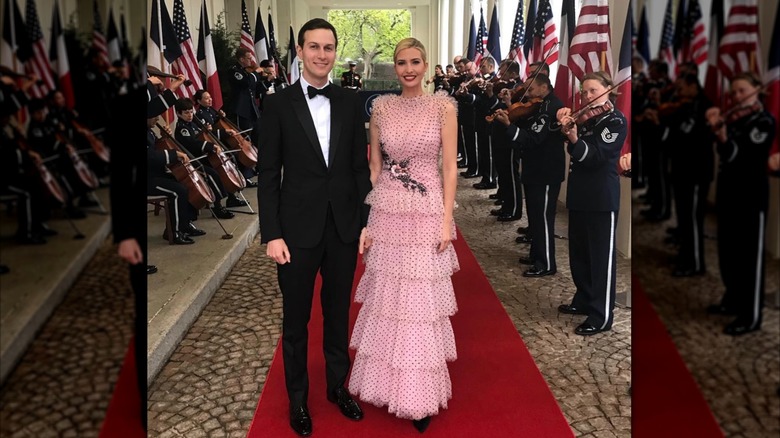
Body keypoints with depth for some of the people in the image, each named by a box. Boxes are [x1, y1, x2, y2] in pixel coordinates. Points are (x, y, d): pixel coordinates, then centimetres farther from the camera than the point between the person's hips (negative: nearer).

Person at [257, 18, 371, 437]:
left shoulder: (351, 102, 3)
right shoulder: (278, 104, -4)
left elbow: (360, 167, 6)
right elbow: (268, 175, -5)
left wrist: (366, 221, 2)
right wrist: (271, 234, -10)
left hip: (344, 228, 2)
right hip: (298, 229, -2)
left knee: (338, 313, 16)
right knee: (296, 320, 12)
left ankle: (337, 386, 36)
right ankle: (298, 397, 31)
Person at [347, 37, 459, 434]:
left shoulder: (443, 106, -1)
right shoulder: (381, 107, 5)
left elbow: (450, 167, -2)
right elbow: (374, 168, 7)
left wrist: (447, 221, -8)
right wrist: (363, 220, 3)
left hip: (427, 214, -2)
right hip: (386, 213, 2)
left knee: (421, 302, 5)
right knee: (387, 298, 10)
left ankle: (420, 394, 21)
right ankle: (386, 380, 30)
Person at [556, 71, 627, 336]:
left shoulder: (615, 121, -10)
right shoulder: (587, 119, 14)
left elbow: (596, 157, -21)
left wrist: (574, 140, -36)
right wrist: (566, 124, -8)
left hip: (602, 198, -8)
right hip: (580, 195, 8)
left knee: (601, 256, -4)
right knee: (579, 253, 17)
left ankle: (602, 316, 2)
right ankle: (584, 300, 32)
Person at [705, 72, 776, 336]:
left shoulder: (764, 122, -11)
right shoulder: (736, 119, 10)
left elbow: (740, 156, -22)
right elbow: (725, 154, 3)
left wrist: (721, 133, -33)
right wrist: (715, 124, -7)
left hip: (751, 195, -8)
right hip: (729, 190, 8)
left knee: (749, 255, -2)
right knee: (728, 251, 16)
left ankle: (751, 316, 6)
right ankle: (733, 300, 32)